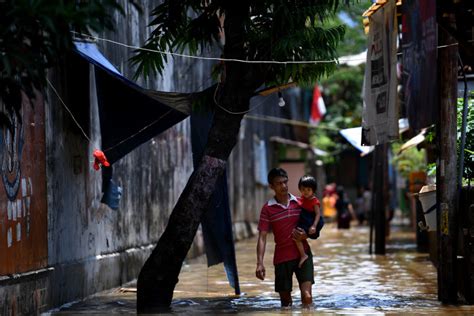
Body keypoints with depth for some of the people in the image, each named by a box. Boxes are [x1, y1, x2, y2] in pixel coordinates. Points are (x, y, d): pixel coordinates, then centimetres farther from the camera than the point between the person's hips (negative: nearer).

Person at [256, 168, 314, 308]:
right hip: (282, 258, 0)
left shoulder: (299, 203, 5)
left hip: (303, 255, 0)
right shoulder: (268, 208, -1)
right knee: (285, 300, 9)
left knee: (307, 296, -15)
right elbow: (262, 237, -5)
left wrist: (306, 235, -9)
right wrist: (260, 263, -17)